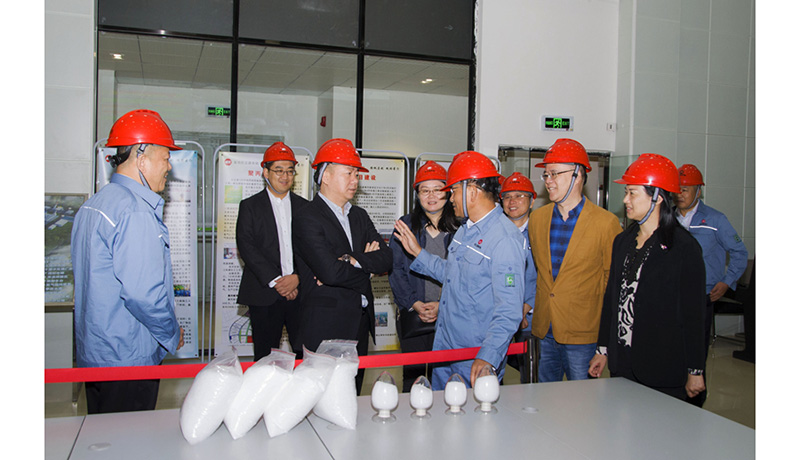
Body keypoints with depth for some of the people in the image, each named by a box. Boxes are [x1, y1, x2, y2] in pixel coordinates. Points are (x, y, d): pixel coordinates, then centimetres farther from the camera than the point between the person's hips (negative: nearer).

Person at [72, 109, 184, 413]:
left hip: (91, 354, 10)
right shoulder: (136, 212, -20)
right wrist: (172, 335, -9)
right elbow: (144, 293, -26)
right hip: (127, 359, -9)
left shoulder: (92, 206, 11)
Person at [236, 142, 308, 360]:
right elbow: (246, 247, -6)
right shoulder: (250, 206, 5)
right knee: (265, 358, 4)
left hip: (301, 292, 2)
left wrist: (297, 277, -11)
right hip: (265, 295, -2)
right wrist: (275, 281, -13)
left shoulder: (304, 207, 12)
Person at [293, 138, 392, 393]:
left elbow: (386, 258, 4)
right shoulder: (307, 219, -9)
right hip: (326, 327, -7)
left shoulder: (360, 216, 15)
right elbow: (330, 271, -21)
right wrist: (367, 267, -5)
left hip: (360, 324, 7)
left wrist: (353, 260, -13)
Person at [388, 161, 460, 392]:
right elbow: (395, 269, 3)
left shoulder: (459, 227, 3)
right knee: (413, 374, 5)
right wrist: (414, 303, -7)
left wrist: (443, 305, -10)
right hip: (412, 315, 1)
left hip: (448, 314, 0)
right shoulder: (406, 225, 6)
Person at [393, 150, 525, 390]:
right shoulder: (465, 229, 9)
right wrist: (417, 252, 18)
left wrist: (487, 358, -35)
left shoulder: (505, 240, -21)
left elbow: (509, 310, -26)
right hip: (444, 347, 9)